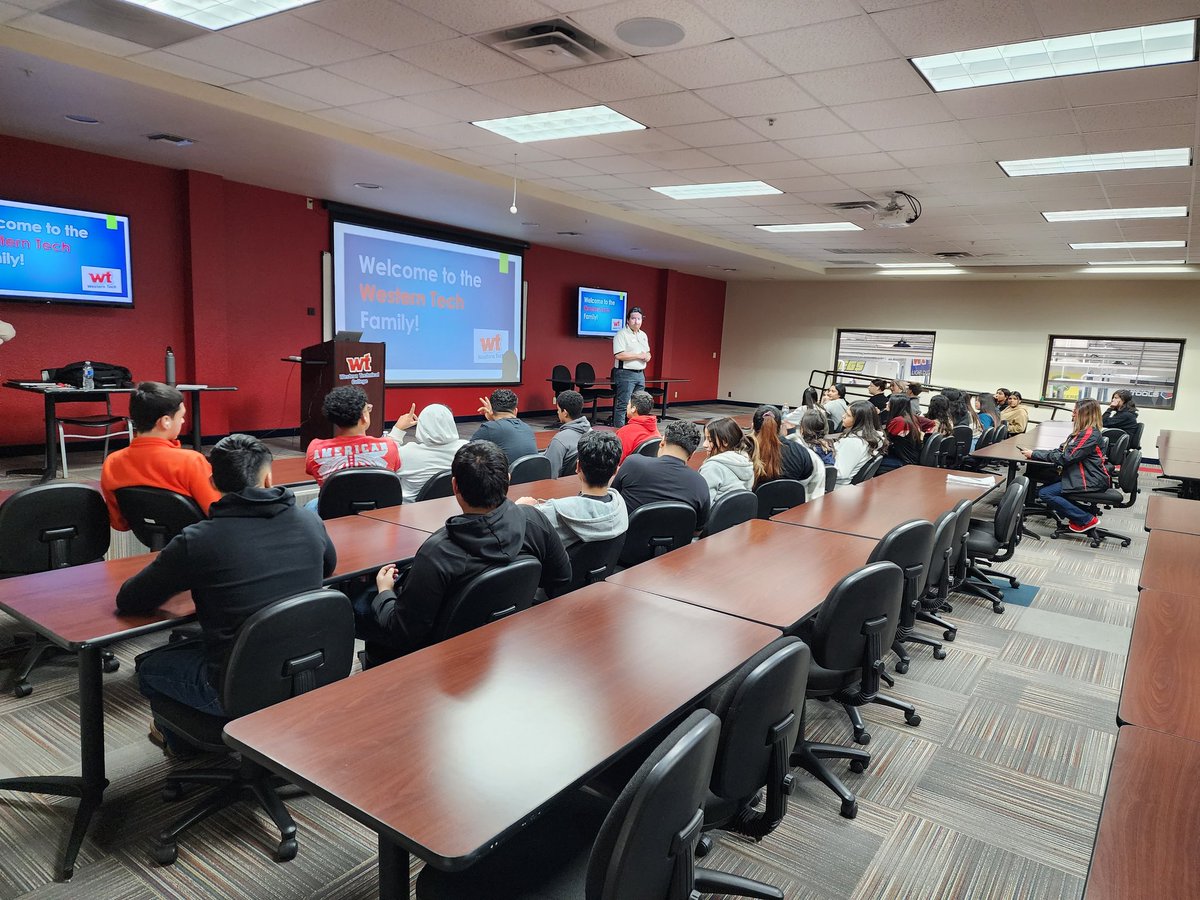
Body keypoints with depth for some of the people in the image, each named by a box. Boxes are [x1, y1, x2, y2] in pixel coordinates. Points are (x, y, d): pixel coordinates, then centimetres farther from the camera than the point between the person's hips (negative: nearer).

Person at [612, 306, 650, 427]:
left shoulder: (643, 335, 17)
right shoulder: (621, 334, -9)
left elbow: (647, 354, 26)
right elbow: (619, 355, -20)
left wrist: (647, 357, 0)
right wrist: (639, 355, -13)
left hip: (640, 374, 8)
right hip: (625, 374, -8)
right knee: (622, 405, -9)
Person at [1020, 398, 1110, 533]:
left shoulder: (1090, 434, -18)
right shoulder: (1083, 431, 14)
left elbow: (1064, 458, -21)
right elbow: (1061, 451, 10)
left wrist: (1034, 454, -16)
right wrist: (1034, 453, -3)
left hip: (1091, 481, -10)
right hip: (1083, 475, 10)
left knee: (1045, 493, -16)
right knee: (1044, 488, 5)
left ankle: (1087, 520, -10)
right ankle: (1077, 516, 7)